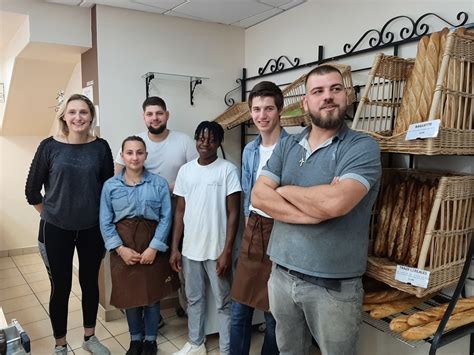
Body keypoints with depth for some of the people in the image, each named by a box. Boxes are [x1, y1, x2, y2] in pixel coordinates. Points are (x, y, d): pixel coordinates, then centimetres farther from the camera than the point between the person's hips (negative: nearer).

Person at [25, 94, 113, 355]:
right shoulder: (49, 146, -8)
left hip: (92, 229, 2)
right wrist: (52, 215, 4)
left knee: (90, 283, 14)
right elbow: (32, 190, 0)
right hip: (56, 230, -1)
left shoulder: (101, 147, -4)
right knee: (60, 287, 8)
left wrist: (103, 221, 5)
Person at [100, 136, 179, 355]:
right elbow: (105, 222, -2)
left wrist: (154, 247, -14)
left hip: (152, 245, -1)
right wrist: (120, 248, -12)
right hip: (124, 248, 1)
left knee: (152, 295, 10)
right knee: (129, 295, 13)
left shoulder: (159, 183, -5)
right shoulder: (110, 186, -1)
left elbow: (166, 218, -7)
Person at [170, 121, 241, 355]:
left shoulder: (228, 170, -8)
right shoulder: (185, 170, 5)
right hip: (190, 248, 4)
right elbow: (180, 211, 8)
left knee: (223, 302, 8)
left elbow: (233, 213, -9)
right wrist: (174, 248, 5)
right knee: (194, 298, 18)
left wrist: (227, 252, -13)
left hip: (216, 250, -4)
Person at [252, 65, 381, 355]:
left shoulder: (362, 147, -12)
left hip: (334, 286, -4)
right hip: (282, 275, 5)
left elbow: (335, 202, -28)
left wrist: (285, 190, -10)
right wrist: (313, 211, -20)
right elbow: (259, 196, -7)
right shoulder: (286, 146, 5)